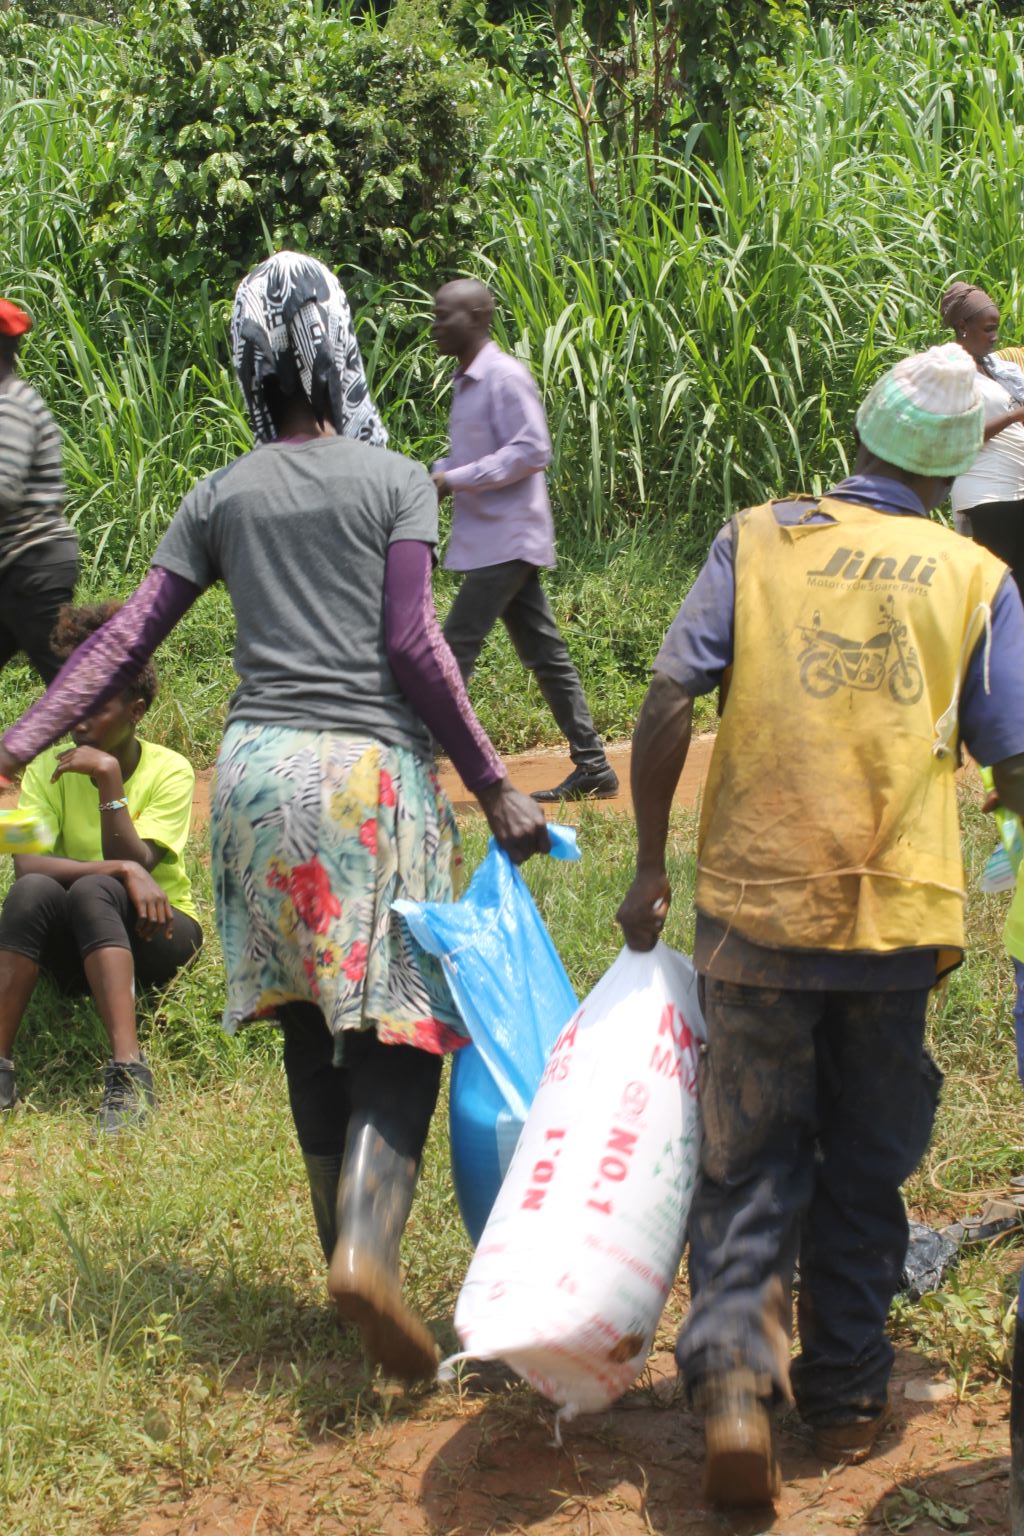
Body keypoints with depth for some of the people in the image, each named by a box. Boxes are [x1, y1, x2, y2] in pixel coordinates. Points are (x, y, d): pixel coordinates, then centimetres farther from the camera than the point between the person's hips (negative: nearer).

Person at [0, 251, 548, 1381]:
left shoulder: (220, 497, 11)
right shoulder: (396, 481, 2)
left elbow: (128, 634, 4)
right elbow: (412, 644, -6)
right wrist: (494, 788, -4)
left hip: (256, 770, 4)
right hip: (372, 773, -3)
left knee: (310, 1032, 12)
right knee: (395, 1030, -3)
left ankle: (347, 1252, 18)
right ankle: (368, 1247, -23)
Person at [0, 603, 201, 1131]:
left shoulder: (168, 770, -10)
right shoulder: (48, 769, -5)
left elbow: (137, 865, -21)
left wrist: (109, 778, -27)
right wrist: (123, 870, -31)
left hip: (156, 932, -2)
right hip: (77, 948, 2)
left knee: (92, 891, -34)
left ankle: (128, 1073, -43)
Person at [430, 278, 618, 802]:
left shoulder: (505, 377, -13)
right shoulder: (466, 381, 16)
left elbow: (531, 451, -21)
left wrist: (454, 480, -21)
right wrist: (433, 475, 6)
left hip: (506, 539, -10)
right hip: (493, 539, 10)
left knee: (456, 649, -10)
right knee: (544, 654, 9)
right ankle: (592, 766, 13)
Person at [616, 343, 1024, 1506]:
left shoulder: (755, 540, 4)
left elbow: (669, 701, -5)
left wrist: (649, 868, 3)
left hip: (754, 906, 0)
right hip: (899, 915, 1)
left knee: (748, 1163, 8)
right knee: (867, 1169, 15)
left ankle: (732, 1377, -11)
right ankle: (847, 1398, 24)